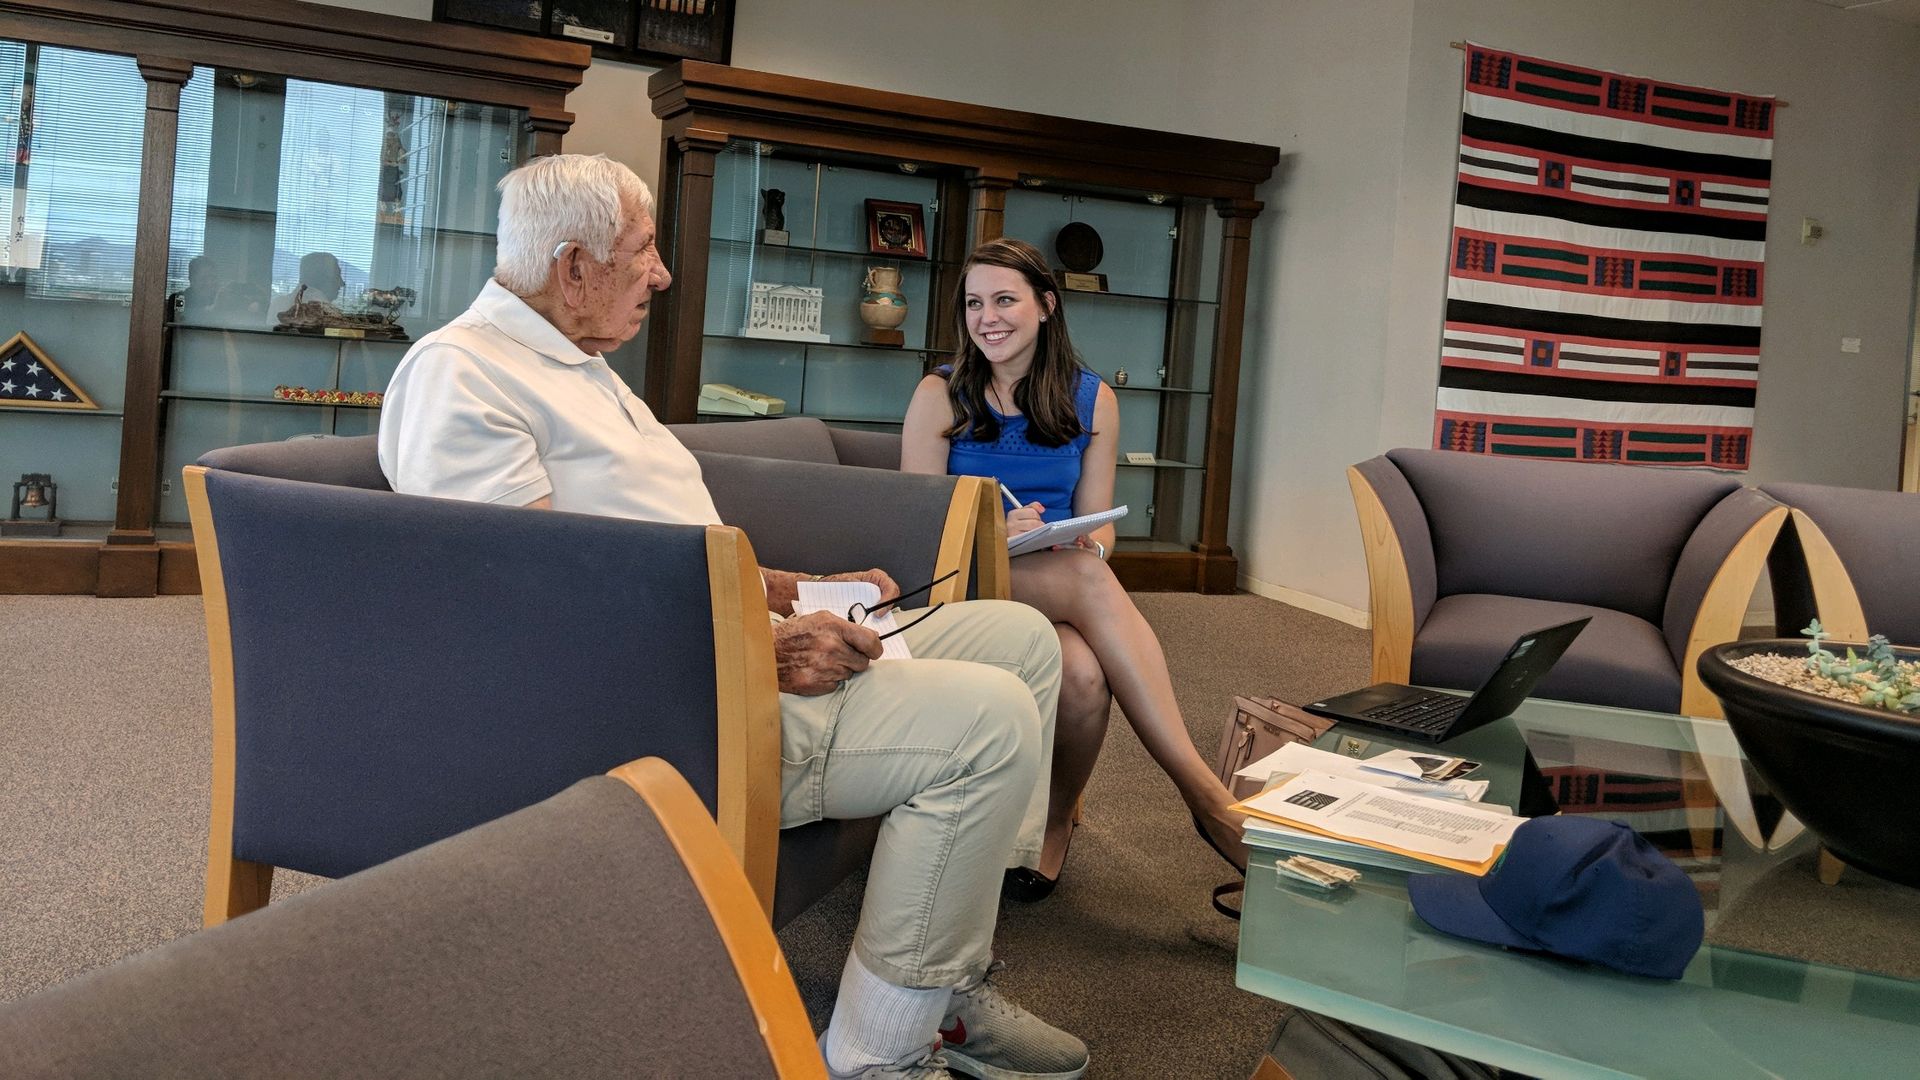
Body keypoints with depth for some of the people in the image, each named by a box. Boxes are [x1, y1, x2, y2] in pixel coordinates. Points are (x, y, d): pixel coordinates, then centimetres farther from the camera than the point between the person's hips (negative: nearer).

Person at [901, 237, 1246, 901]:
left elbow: (1097, 523, 13)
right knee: (1087, 579, -36)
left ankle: (1056, 820, -10)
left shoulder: (1092, 400, 12)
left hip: (1065, 589, 3)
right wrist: (995, 535, -22)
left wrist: (1089, 544, -12)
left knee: (1084, 674, -36)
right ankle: (1202, 792, -37)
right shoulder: (941, 395, 4)